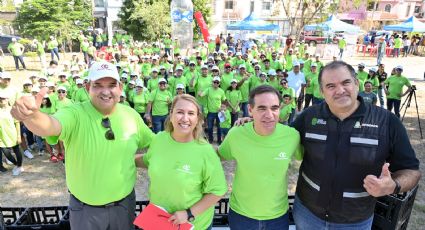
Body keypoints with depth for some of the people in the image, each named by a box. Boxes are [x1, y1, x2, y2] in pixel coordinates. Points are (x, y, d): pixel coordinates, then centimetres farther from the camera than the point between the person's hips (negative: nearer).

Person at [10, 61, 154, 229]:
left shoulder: (131, 115, -7)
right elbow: (51, 126, -40)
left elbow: (154, 143, 6)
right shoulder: (75, 114, -18)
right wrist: (31, 115, -58)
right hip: (85, 209, -2)